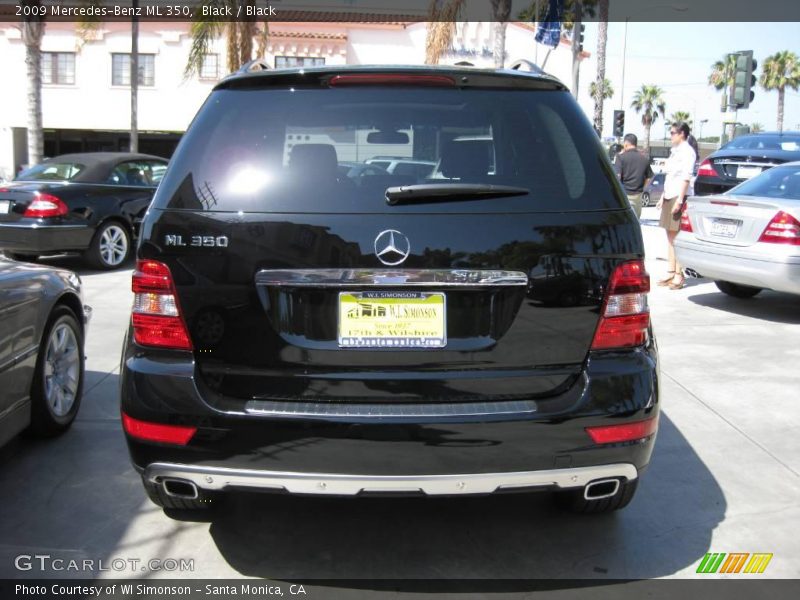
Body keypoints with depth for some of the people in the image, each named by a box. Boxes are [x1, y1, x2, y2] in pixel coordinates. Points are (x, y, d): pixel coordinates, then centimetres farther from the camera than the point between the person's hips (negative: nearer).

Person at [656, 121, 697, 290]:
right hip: (669, 196, 9)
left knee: (676, 236, -10)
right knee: (670, 237, 9)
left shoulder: (687, 151, -9)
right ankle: (671, 272, 14)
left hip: (679, 197, -9)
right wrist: (663, 197, 20)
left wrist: (679, 200, -21)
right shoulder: (674, 151, 19)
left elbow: (686, 177, -15)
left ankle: (679, 274, -9)